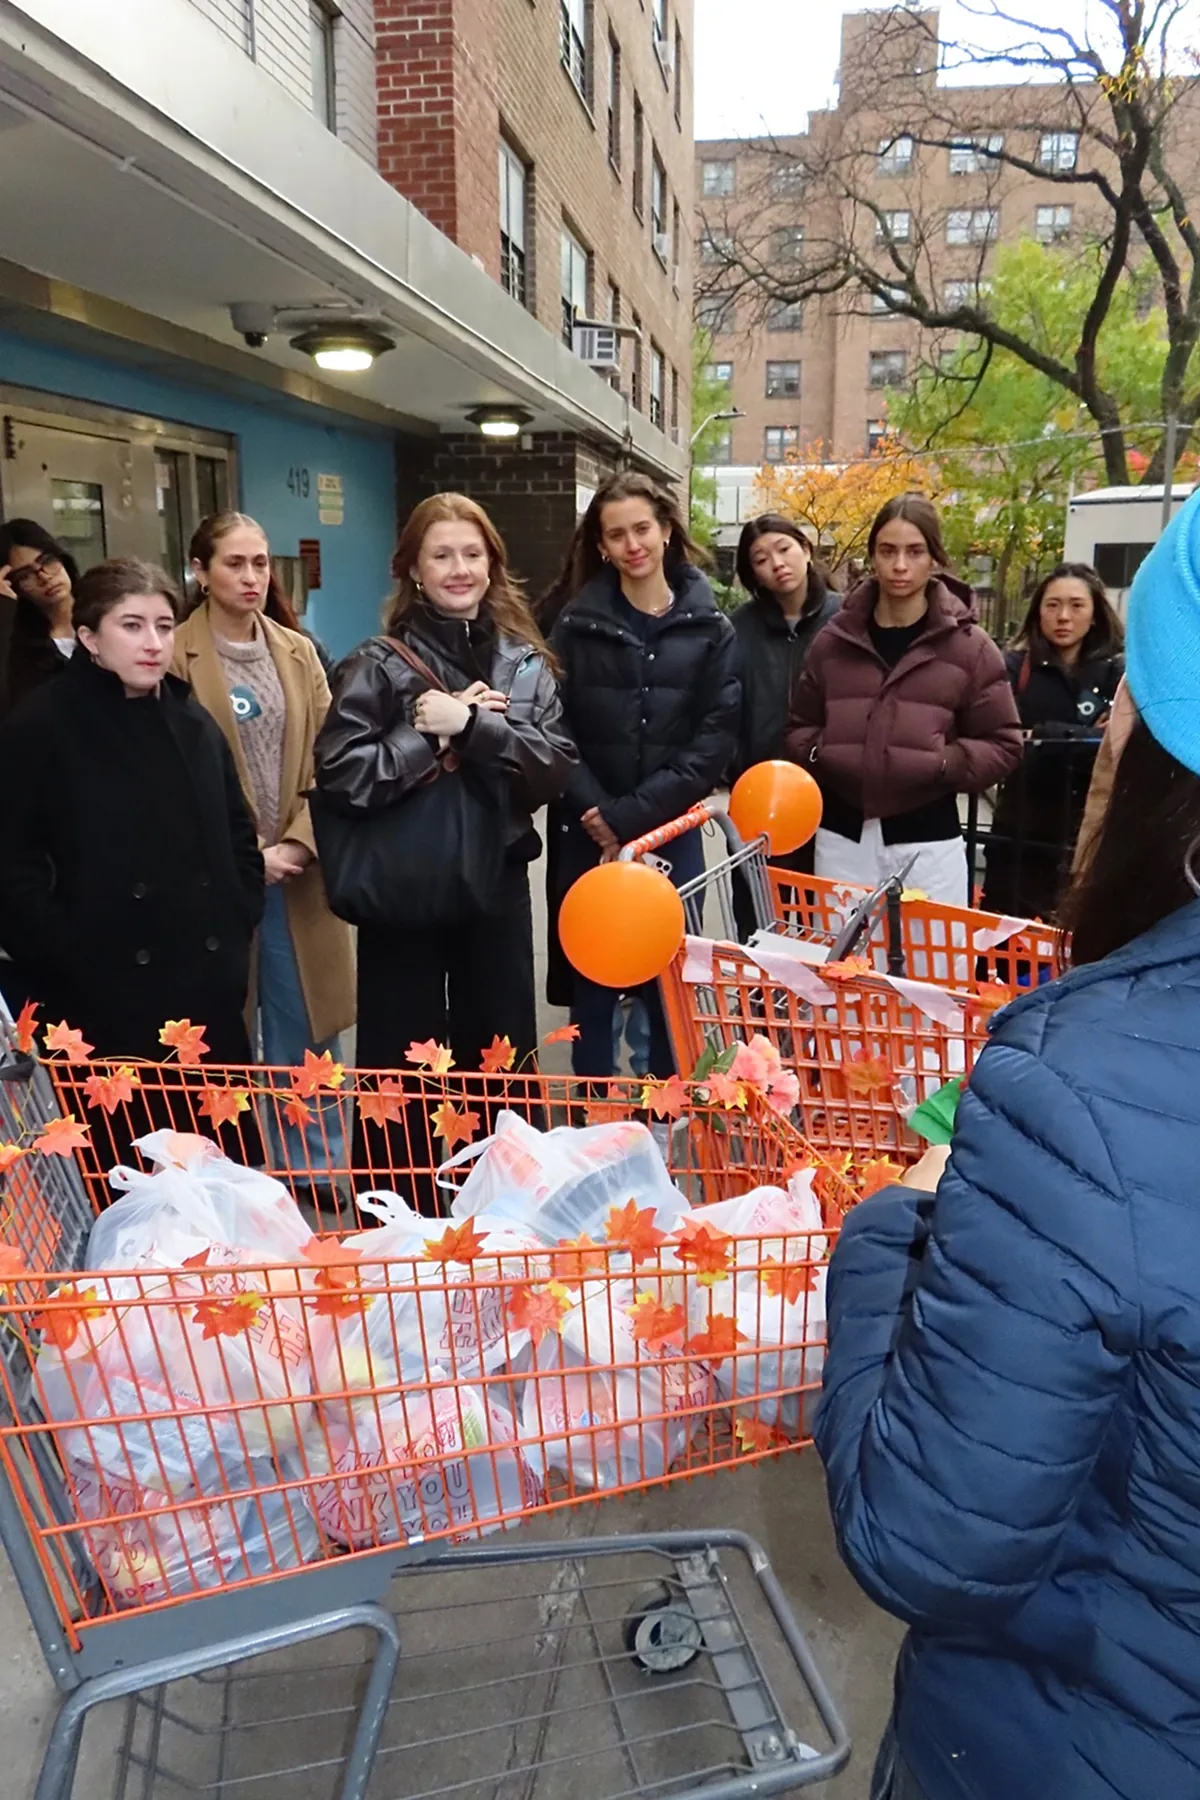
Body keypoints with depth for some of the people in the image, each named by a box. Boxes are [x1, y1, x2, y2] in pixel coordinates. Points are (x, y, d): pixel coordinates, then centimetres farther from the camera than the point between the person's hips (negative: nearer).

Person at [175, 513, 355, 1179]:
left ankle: (319, 1170, 24)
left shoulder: (297, 652, 9)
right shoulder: (175, 657, -5)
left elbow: (325, 761, 5)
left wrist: (300, 842, -9)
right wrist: (246, 854, -12)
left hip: (297, 869, 4)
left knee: (308, 1031, 10)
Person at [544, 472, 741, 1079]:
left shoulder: (710, 629, 3)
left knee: (670, 986, 6)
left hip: (671, 833, 0)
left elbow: (715, 739, -5)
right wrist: (597, 814, -13)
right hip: (587, 834, 0)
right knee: (590, 984, 7)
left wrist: (633, 816, -13)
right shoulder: (576, 623, 4)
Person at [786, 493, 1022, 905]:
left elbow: (1003, 746, 1)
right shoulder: (834, 639, 7)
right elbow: (799, 728, 14)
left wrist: (941, 763, -14)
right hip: (842, 837, 2)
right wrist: (821, 753, -7)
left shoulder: (968, 645, 0)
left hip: (927, 842, -2)